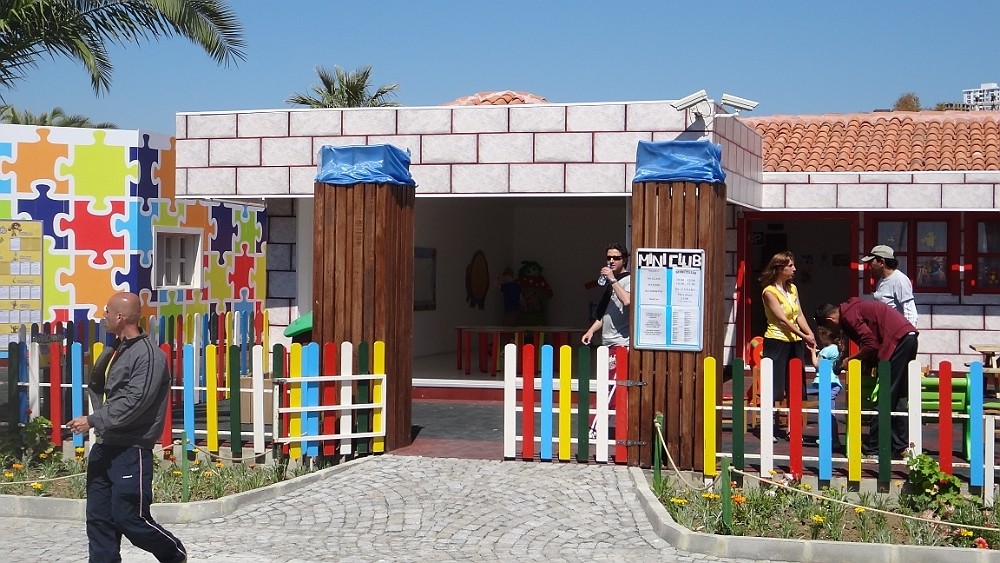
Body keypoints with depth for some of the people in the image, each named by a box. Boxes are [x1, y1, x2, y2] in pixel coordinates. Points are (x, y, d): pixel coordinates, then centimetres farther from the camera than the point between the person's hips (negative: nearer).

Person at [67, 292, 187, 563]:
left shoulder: (149, 355, -15)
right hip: (104, 447, 9)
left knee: (130, 518, -5)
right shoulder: (113, 352, 13)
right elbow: (95, 386, 24)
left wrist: (92, 421, -18)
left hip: (131, 450, -8)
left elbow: (133, 402, -21)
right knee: (98, 518, 8)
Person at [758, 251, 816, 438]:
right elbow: (782, 319, -15)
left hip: (795, 342, 7)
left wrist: (810, 334, -7)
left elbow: (799, 315, 8)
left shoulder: (792, 289, 12)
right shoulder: (769, 292, -10)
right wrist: (803, 336, -18)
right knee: (774, 387, -4)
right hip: (777, 341, -7)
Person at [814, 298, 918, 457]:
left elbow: (871, 344, -15)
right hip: (908, 337, 10)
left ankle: (872, 447, -2)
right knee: (896, 397, 13)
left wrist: (850, 359, -1)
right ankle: (901, 445, 13)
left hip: (899, 340, -10)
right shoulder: (853, 307, 21)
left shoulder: (848, 314, -8)